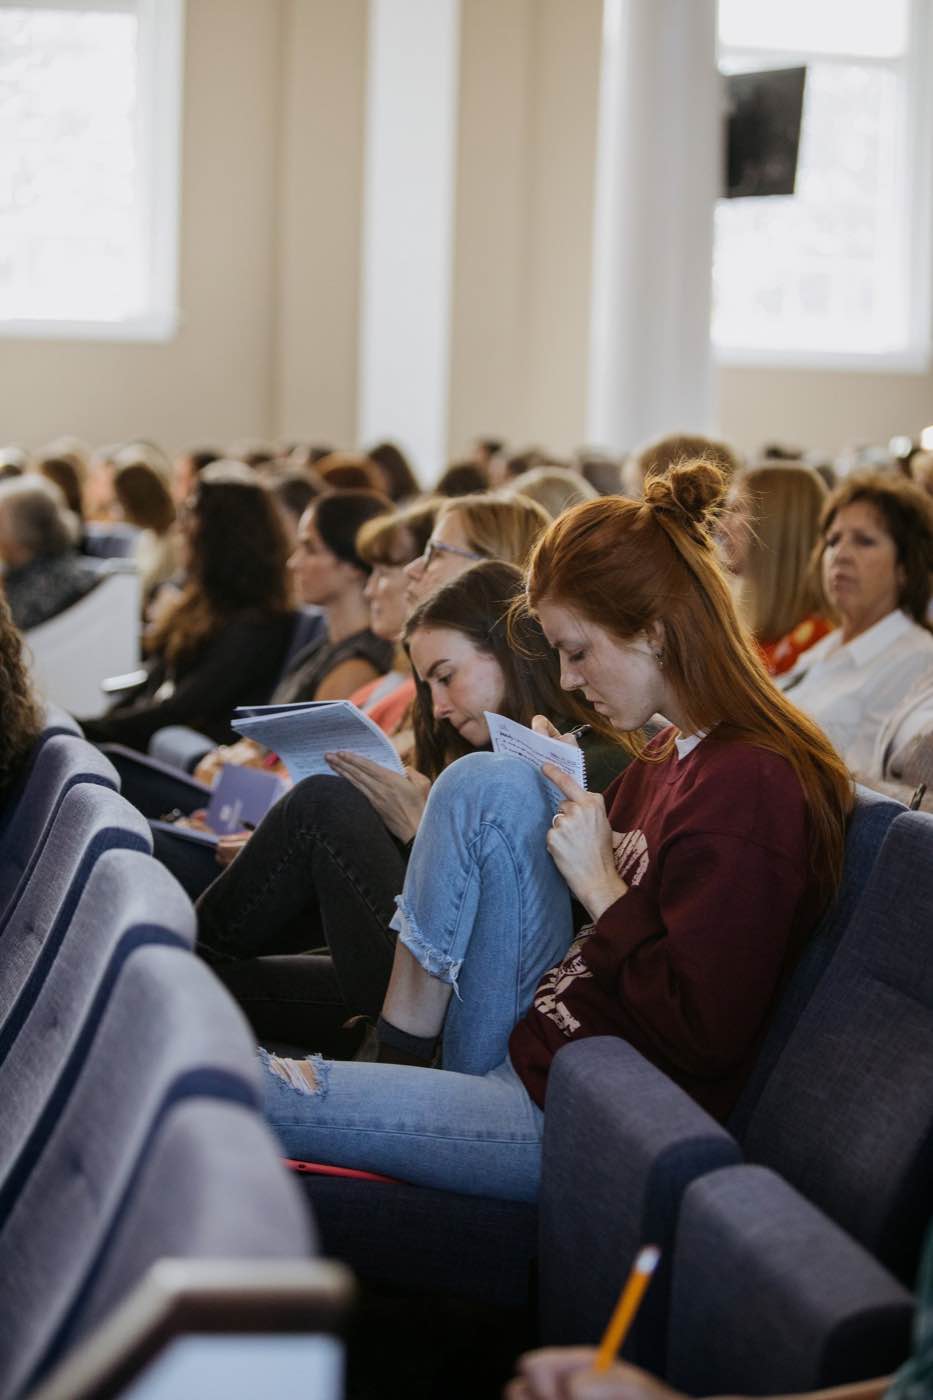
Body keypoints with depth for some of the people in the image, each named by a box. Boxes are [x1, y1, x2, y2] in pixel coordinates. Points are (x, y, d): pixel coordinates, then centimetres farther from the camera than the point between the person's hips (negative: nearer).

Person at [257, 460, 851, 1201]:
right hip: (533, 1053, 10)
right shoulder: (677, 750, 8)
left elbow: (703, 1035, -24)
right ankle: (400, 1049, 0)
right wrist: (567, 789, 6)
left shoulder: (752, 785, -21)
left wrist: (600, 884, -16)